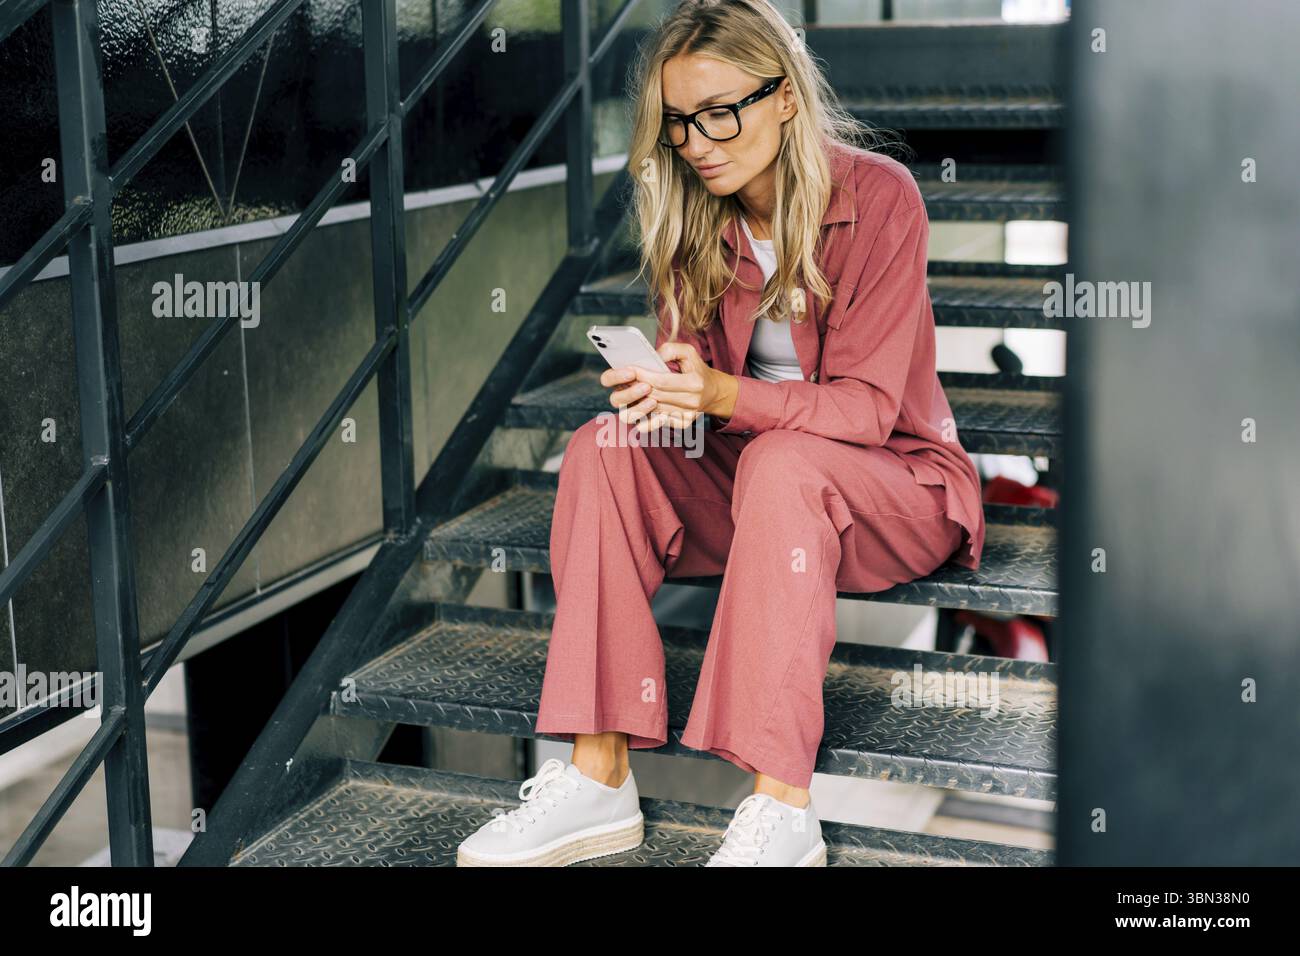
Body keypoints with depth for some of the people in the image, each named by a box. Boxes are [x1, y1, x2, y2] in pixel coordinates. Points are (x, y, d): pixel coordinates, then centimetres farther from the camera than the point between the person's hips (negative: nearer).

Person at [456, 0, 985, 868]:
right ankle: (598, 781, -27)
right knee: (601, 449, -21)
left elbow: (865, 405, -19)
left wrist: (720, 393, -34)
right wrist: (661, 391, -22)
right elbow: (689, 364, 4)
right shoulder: (696, 216, 2)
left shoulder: (878, 197, -14)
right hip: (749, 480, 5)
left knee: (780, 462, -37)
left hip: (897, 482, -5)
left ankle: (782, 810, -38)